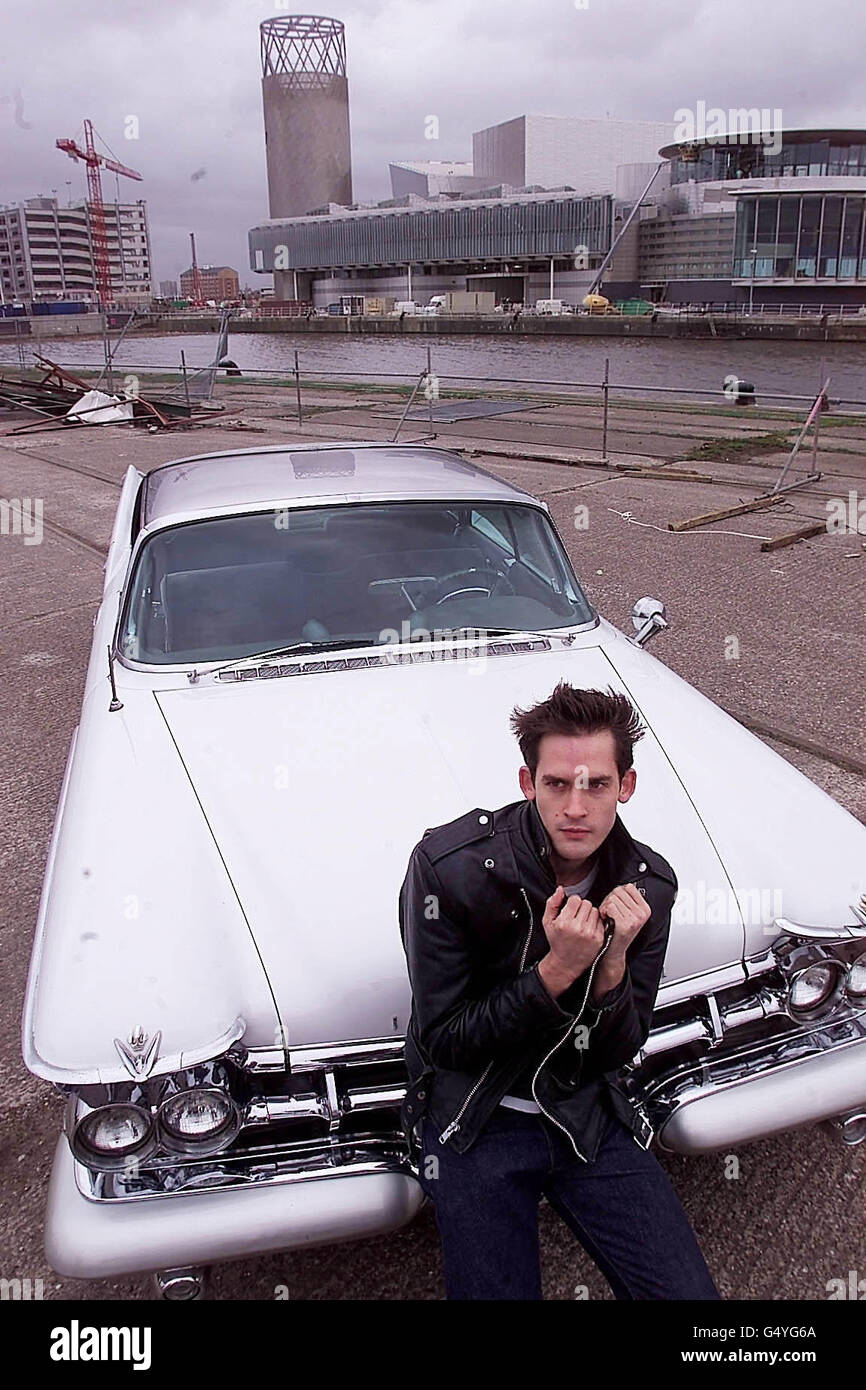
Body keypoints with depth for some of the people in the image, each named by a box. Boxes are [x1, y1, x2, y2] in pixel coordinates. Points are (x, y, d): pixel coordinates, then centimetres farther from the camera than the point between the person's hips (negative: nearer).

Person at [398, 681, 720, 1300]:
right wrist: (555, 973, -28)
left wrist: (612, 966, -23)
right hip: (474, 1119, -2)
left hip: (588, 1111, 3)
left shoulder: (648, 884, -9)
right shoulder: (447, 865, -21)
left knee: (690, 1291, -7)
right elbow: (442, 1041, -15)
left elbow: (617, 1052, -3)